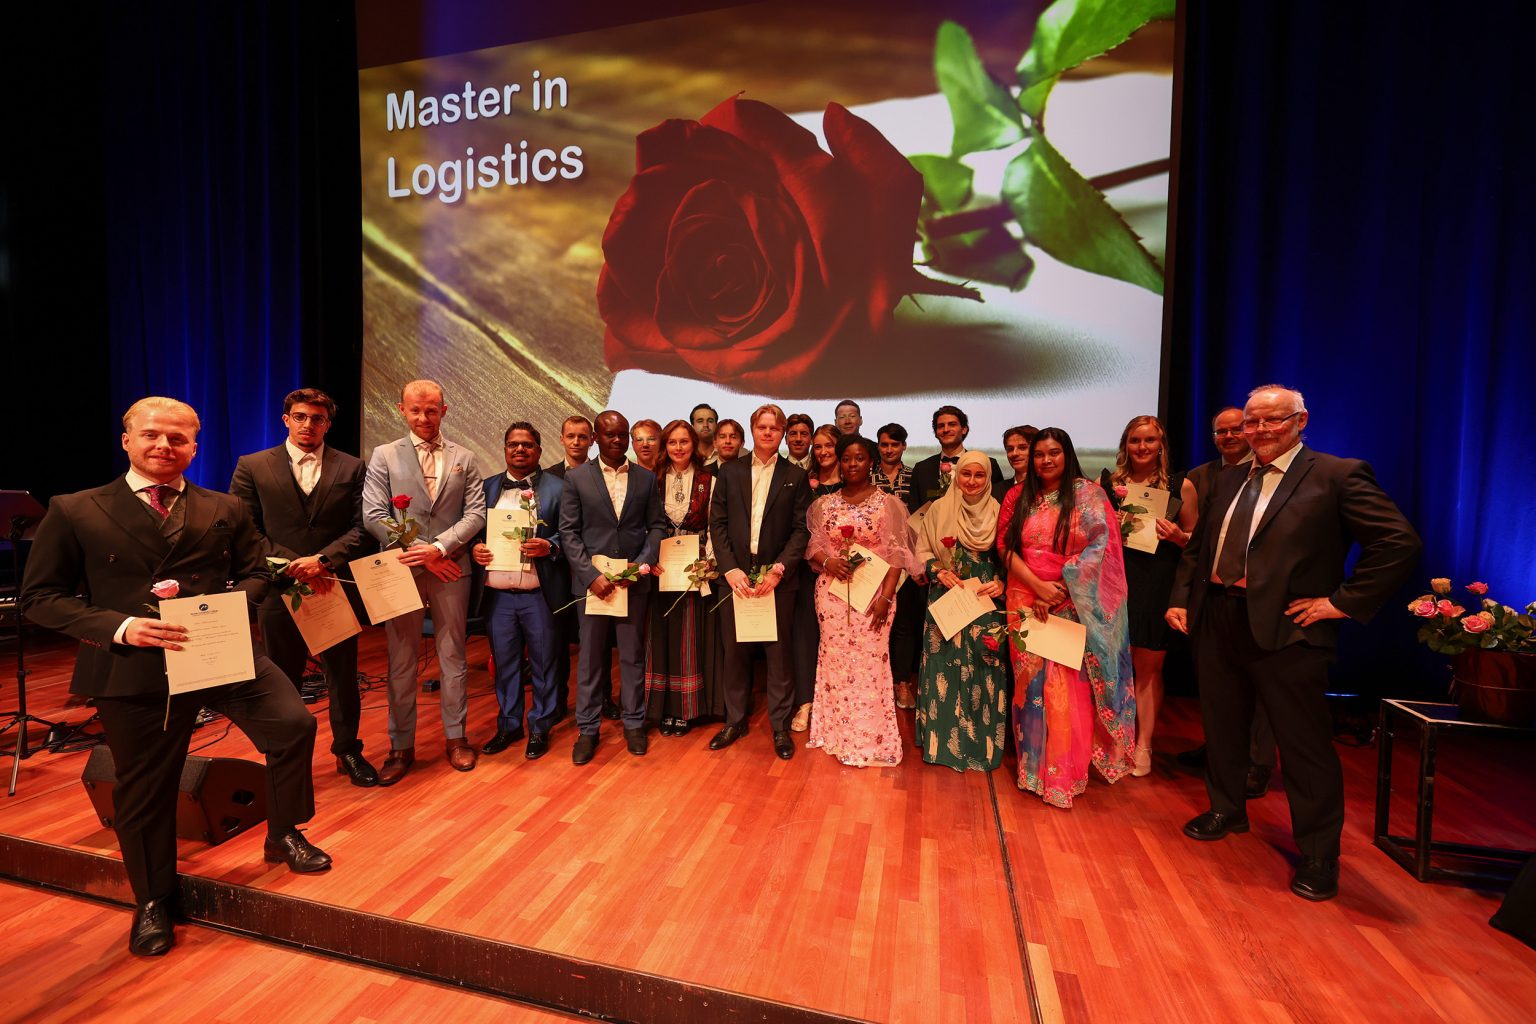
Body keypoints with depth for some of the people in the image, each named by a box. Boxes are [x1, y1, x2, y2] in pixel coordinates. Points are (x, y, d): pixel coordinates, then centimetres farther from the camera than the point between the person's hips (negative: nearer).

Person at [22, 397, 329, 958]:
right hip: (132, 669, -1)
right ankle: (152, 903, 36)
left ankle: (284, 836, 12)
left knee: (294, 723, -15)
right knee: (144, 790, 11)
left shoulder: (225, 510, 10)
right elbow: (40, 596, 1)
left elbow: (254, 574, 11)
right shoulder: (73, 511, 3)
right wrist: (120, 627, -15)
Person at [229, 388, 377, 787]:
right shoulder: (252, 466, 3)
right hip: (280, 590, 0)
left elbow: (361, 528, -3)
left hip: (336, 587, 0)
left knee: (343, 676, 10)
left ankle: (348, 751, 26)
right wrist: (291, 566, -14)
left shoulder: (351, 468, 3)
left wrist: (322, 559, -17)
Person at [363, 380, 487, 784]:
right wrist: (419, 553, -10)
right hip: (402, 570, 0)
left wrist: (439, 547, -14)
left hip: (451, 570, 1)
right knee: (401, 662, 7)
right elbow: (374, 516, -3)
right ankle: (401, 746, 20)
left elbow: (476, 513, -1)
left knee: (453, 656, 9)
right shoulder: (384, 456, 5)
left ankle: (455, 737, 23)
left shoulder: (464, 458, 8)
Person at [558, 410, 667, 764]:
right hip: (591, 579, -1)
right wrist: (591, 574, -12)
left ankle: (634, 723, 25)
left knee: (633, 655, 10)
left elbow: (657, 526, 5)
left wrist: (642, 564, -10)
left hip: (634, 580, 1)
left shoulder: (646, 478, 6)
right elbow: (568, 532, -3)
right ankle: (587, 729, 22)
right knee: (590, 657, 8)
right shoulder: (576, 478, 1)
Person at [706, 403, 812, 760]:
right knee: (735, 653, 10)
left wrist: (778, 570, -14)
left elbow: (801, 529, -2)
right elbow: (717, 523, 2)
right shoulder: (729, 471, 6)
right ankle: (735, 721, 27)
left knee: (778, 654, 7)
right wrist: (730, 569, -9)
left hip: (777, 577, -1)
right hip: (735, 575, 1)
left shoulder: (795, 476, 3)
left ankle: (780, 726, 21)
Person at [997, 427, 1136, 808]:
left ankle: (1066, 773, 15)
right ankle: (1034, 764, 24)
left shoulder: (1088, 495, 0)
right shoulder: (1018, 497, 7)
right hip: (1026, 601, 2)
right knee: (1030, 682, 8)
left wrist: (1060, 587, -13)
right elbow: (1005, 545, 0)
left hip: (1073, 604, -2)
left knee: (1070, 687, -1)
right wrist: (1037, 586, -11)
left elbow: (1099, 547, -7)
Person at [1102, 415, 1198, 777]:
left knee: (1148, 668, 8)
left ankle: (1143, 745, 20)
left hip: (1157, 586, -1)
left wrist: (1177, 536, -12)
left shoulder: (1180, 486, 3)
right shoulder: (1107, 482, 6)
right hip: (1113, 582, 1)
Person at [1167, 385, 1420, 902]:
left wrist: (1343, 602, -14)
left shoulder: (1338, 475, -6)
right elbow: (1198, 547, 17)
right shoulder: (1229, 480, 13)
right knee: (1222, 726, 19)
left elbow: (1399, 542, -13)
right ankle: (1226, 811, 40)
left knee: (1305, 743, 6)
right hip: (1216, 622, 6)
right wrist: (1181, 599, 8)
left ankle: (1318, 856, 24)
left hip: (1285, 630, -6)